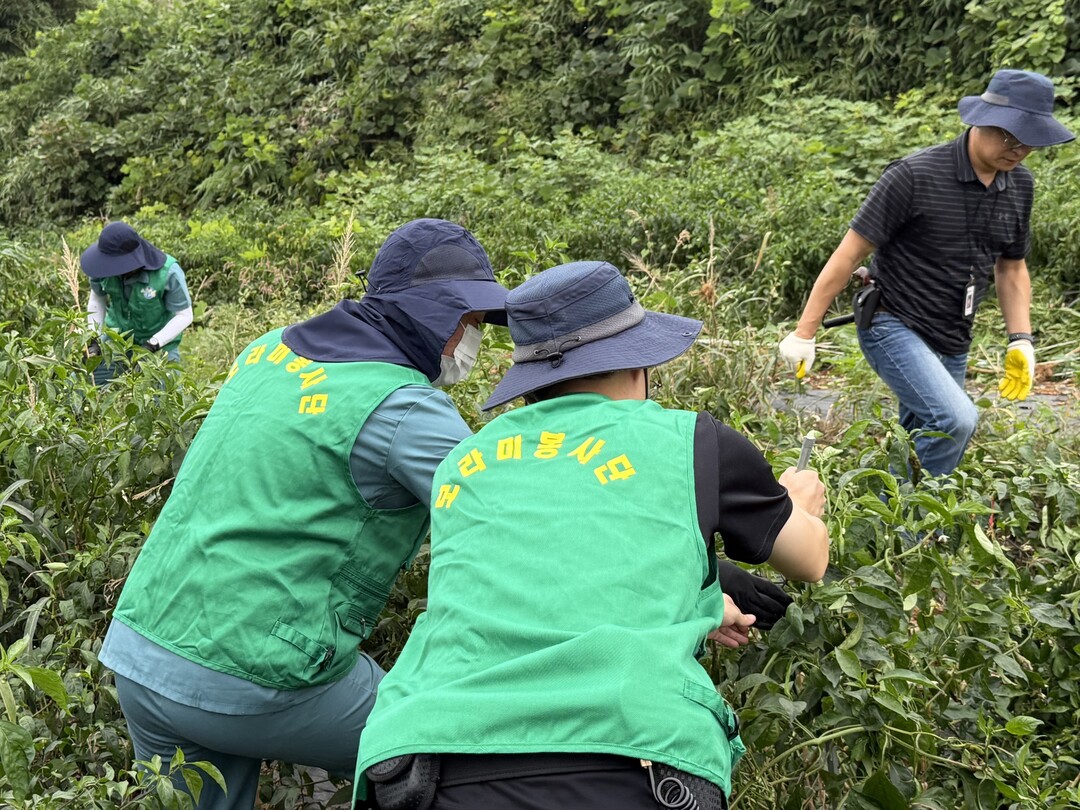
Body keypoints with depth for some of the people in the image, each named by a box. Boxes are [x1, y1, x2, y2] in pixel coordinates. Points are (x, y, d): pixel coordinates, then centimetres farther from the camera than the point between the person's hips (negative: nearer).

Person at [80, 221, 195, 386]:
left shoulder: (169, 273, -28)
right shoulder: (105, 267, -17)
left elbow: (184, 316, -17)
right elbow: (97, 299, 4)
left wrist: (153, 345, -24)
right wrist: (94, 338, -4)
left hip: (161, 343, -4)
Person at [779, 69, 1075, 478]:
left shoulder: (1019, 185, 4)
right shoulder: (915, 176, -16)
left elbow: (1012, 266, 18)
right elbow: (850, 253, -14)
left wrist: (1020, 339, 6)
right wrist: (804, 333, -14)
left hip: (952, 344, 7)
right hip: (893, 326, -7)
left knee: (916, 452, 11)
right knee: (956, 420, -25)